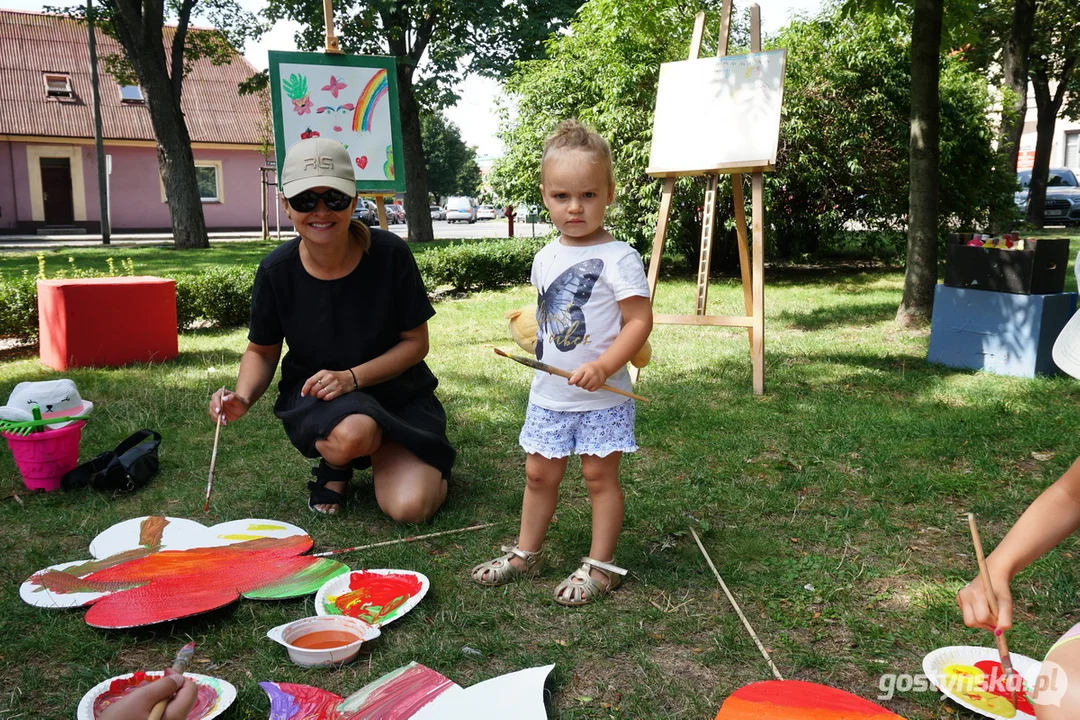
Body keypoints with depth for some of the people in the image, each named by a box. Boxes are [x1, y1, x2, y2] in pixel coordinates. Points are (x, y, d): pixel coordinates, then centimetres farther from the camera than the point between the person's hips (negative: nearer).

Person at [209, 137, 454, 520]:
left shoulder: (389, 254, -17)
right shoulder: (276, 270, -12)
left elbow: (416, 342, -9)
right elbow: (261, 351, 3)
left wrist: (351, 377, -22)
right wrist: (243, 397, -18)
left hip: (397, 392, 0)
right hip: (314, 399, 0)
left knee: (410, 507, -21)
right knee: (352, 433, -38)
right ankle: (334, 466, 3)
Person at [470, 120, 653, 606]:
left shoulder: (619, 258, -14)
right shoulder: (545, 258, 6)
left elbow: (639, 321, -18)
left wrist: (604, 366, -27)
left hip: (601, 398, -6)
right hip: (548, 395, 6)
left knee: (599, 475, 5)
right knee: (539, 473, 15)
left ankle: (600, 566, 19)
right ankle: (526, 552, 31)